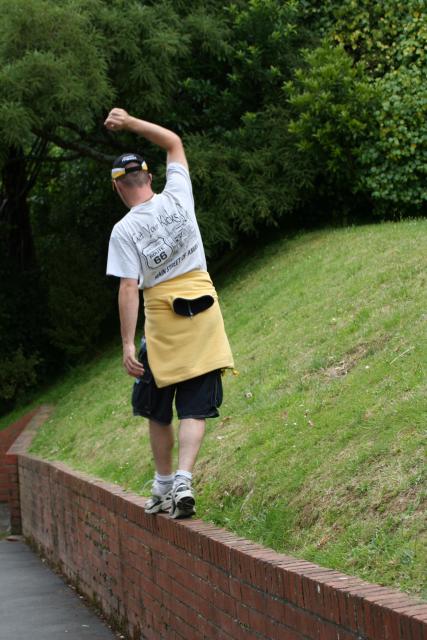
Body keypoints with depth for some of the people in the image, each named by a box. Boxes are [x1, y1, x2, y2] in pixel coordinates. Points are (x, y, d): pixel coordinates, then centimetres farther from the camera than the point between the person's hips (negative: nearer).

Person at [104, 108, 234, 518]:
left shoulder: (124, 230, -8)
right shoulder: (176, 198, 0)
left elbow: (129, 289, -13)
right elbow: (174, 143, 16)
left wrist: (127, 344, -12)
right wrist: (129, 122, 15)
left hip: (163, 321, -2)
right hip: (204, 314, 2)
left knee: (158, 411, 14)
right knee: (195, 409, 1)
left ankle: (163, 486, 21)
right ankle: (183, 481, -13)